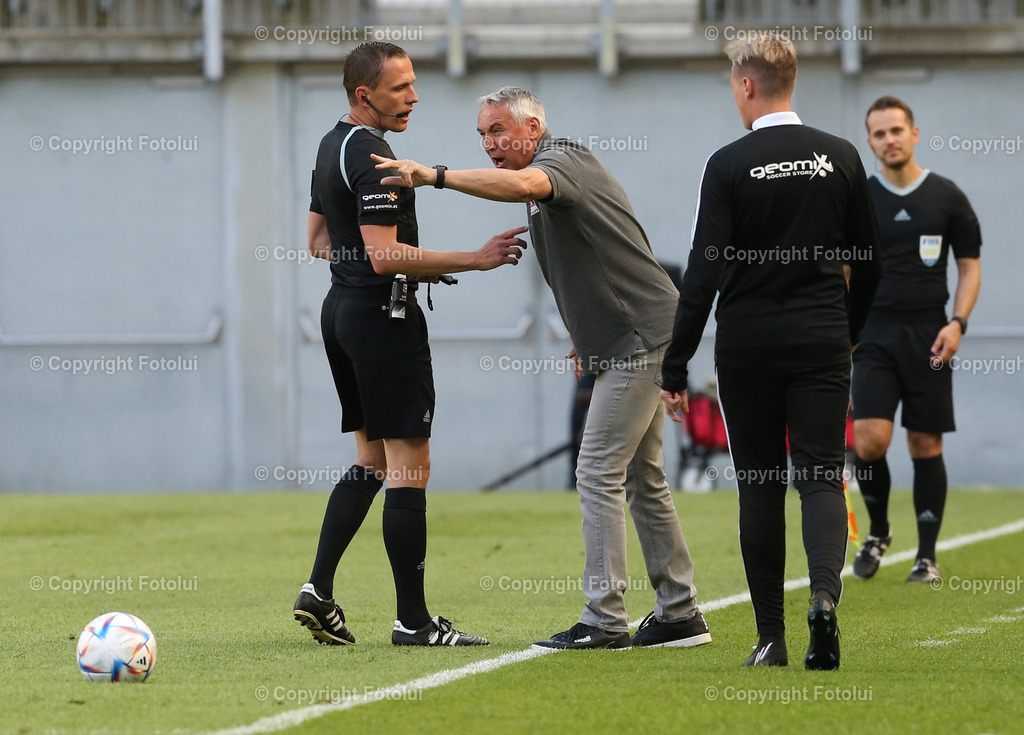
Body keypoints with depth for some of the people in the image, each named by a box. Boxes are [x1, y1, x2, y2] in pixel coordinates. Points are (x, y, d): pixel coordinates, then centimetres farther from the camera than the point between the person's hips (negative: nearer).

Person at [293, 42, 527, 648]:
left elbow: (319, 239, 23)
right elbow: (385, 256, -24)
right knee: (408, 465, -6)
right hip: (384, 313, -10)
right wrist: (474, 260, -23)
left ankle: (319, 590, 6)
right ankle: (413, 620, -5)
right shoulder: (372, 155, -18)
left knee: (372, 460, 15)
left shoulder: (333, 145, 14)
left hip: (344, 304, 10)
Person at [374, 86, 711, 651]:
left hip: (640, 334, -11)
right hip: (638, 337, 11)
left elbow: (524, 185, -40)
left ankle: (604, 619, -13)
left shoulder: (562, 161, -14)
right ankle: (679, 613, 16)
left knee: (598, 473, -12)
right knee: (641, 479, 13)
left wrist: (435, 175, -47)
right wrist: (587, 333, 20)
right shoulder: (551, 170, 18)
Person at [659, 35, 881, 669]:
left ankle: (771, 639, 6)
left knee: (760, 488, 6)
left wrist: (675, 368, -7)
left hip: (747, 350, -2)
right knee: (821, 476, 1)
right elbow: (869, 261, 9)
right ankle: (826, 592, -26)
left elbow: (705, 273, -11)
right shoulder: (841, 157, 2)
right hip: (823, 344, 2)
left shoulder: (730, 165, -7)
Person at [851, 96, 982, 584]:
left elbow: (970, 266, 6)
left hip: (928, 337, 0)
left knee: (926, 445, 1)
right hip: (874, 336, 0)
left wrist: (957, 323, -8)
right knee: (869, 439, -14)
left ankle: (927, 556, 9)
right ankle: (878, 531, 11)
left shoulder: (947, 197, 2)